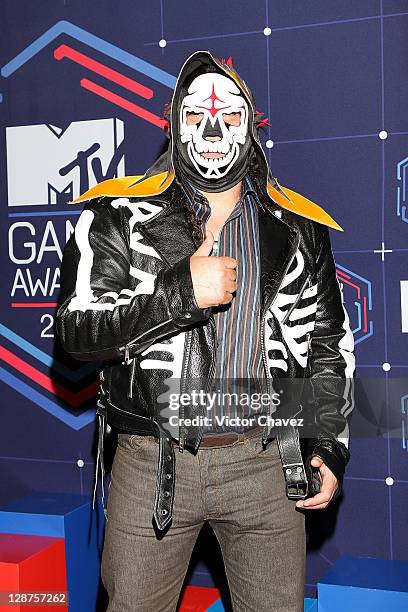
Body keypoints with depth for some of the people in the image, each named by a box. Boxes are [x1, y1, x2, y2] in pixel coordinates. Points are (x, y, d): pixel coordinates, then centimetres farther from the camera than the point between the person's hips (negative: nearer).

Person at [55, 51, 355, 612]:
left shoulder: (298, 229, 7)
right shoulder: (121, 215, -1)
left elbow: (330, 348, 12)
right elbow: (78, 331, -9)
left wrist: (330, 448, 4)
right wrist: (182, 291, -19)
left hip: (264, 464, 2)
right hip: (152, 463, -1)